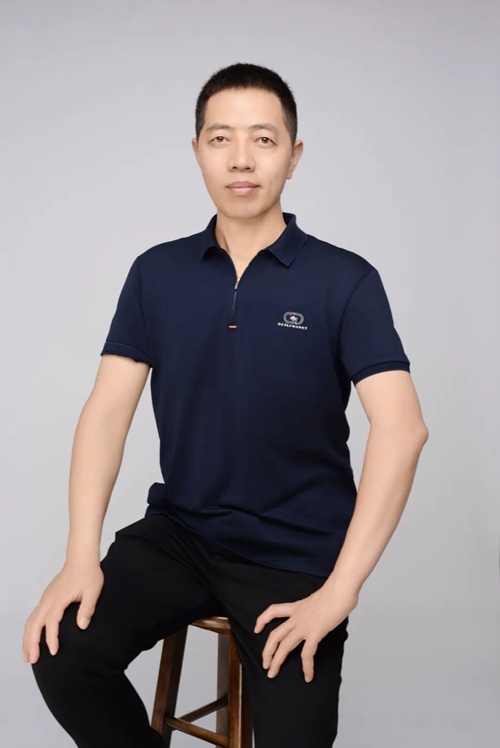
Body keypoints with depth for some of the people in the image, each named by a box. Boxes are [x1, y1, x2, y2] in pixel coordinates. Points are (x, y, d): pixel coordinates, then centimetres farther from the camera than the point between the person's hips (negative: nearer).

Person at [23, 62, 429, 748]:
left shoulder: (344, 280, -7)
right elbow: (108, 409, -2)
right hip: (178, 530, 3)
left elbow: (402, 428, -16)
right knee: (61, 652, -16)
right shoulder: (157, 272, 4)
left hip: (296, 554, -2)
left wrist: (339, 591, -21)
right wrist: (82, 556, -13)